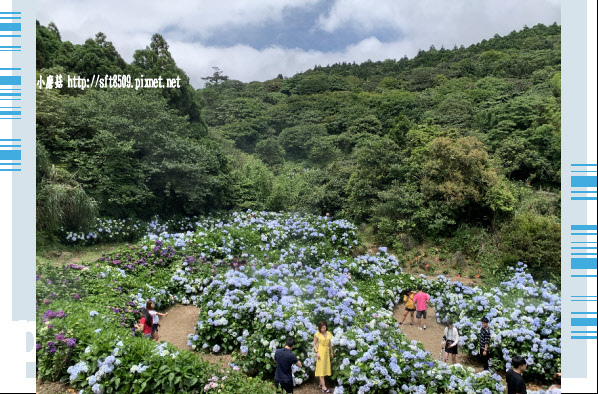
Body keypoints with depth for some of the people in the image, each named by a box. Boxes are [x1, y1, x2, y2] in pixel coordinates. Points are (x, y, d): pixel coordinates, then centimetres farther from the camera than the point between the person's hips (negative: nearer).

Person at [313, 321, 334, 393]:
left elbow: (330, 343, 11)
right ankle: (324, 387, -4)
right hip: (321, 352, -5)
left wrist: (331, 352, 15)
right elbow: (314, 344, -6)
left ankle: (321, 384, 24)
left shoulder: (329, 334, 1)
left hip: (327, 352, 5)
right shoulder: (317, 334, -12)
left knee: (325, 368, 11)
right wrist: (317, 352, -15)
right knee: (321, 369, -4)